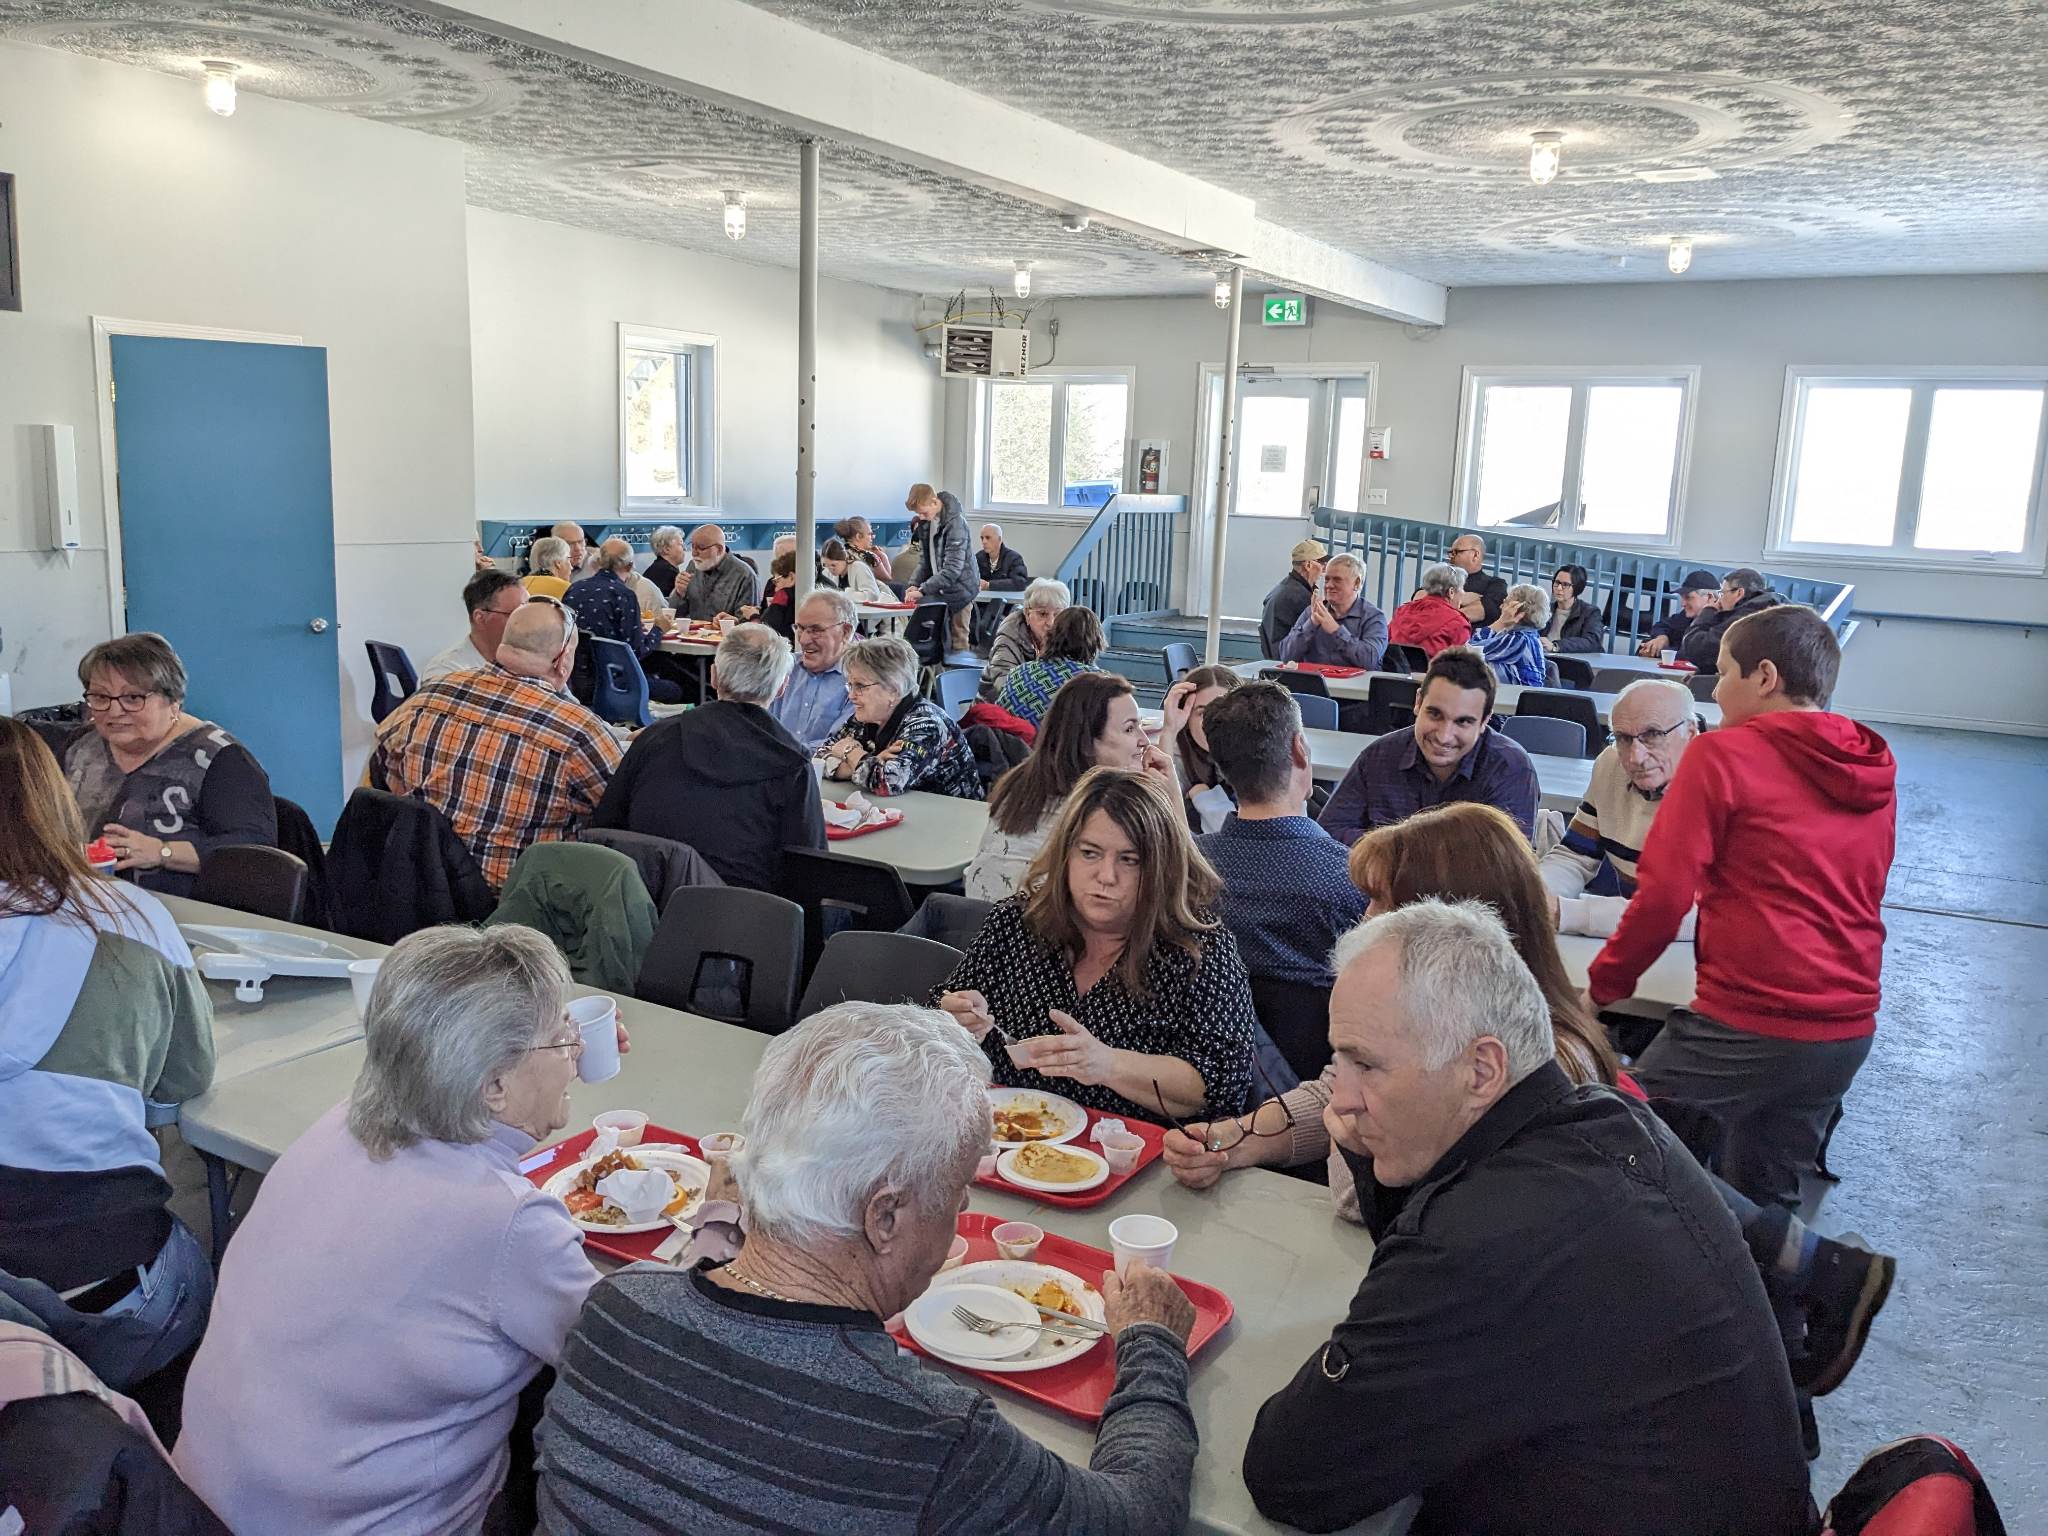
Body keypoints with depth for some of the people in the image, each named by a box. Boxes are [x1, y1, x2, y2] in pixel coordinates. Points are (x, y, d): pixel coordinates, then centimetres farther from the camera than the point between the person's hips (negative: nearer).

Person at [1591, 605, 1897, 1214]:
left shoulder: (1723, 755, -10)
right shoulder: (1875, 772, 11)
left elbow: (1665, 893, -13)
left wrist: (1603, 987, -1)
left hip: (1746, 1024, -7)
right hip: (1848, 1031, 7)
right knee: (1764, 1200, 19)